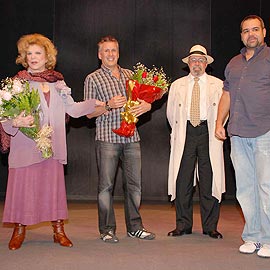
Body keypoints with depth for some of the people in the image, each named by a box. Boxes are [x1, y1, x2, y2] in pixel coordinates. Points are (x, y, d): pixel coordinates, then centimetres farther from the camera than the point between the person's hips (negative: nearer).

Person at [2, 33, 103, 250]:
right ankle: (19, 231, 16)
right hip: (26, 144, -2)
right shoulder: (18, 82, 1)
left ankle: (59, 230, 16)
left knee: (54, 185, 5)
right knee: (23, 184, 0)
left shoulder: (57, 82, 11)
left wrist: (94, 103, 3)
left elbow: (73, 109, 12)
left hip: (52, 144, 3)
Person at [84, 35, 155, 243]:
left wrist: (145, 106, -2)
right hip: (107, 138, -4)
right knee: (106, 184, -2)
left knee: (134, 183, 6)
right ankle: (107, 230, 7)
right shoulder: (93, 79, 5)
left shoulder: (130, 75, 17)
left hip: (131, 137, 4)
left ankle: (135, 226, 17)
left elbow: (144, 99, 22)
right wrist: (108, 105, -16)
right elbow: (89, 113, 1)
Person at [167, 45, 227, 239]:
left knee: (209, 180, -1)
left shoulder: (218, 85, 8)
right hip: (185, 135, 1)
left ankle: (210, 227, 8)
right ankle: (183, 225, 8)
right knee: (182, 180, -1)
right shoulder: (177, 85, 13)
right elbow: (171, 113, 17)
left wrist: (216, 131, 4)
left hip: (208, 133, -1)